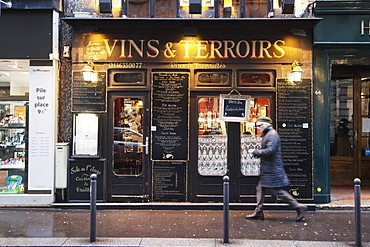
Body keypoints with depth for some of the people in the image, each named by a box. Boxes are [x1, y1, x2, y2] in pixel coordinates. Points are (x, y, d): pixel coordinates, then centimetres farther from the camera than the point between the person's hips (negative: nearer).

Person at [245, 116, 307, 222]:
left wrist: (255, 152, -18)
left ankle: (298, 207, 8)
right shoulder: (267, 135, 16)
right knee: (261, 188, 11)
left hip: (273, 169, -11)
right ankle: (258, 212, 17)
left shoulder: (272, 135, -16)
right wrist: (256, 152, 7)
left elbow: (270, 151, -25)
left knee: (278, 190, -4)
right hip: (267, 169, 11)